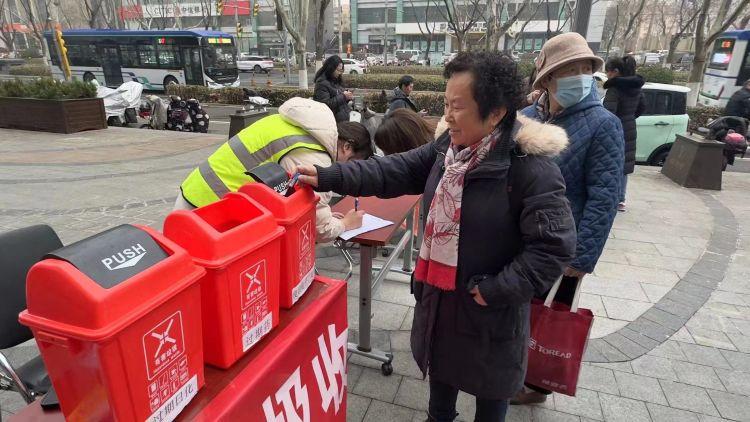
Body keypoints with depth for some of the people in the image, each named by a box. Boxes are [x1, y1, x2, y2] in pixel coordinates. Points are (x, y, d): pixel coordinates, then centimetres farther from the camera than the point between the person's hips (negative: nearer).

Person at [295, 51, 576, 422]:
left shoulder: (531, 167, -24)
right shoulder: (449, 145, -3)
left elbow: (554, 246, -23)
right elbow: (396, 171, -5)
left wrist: (496, 290, -23)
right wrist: (329, 177, -13)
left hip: (488, 307, -6)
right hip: (439, 291, 7)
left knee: (488, 384, 20)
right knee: (440, 362, 29)